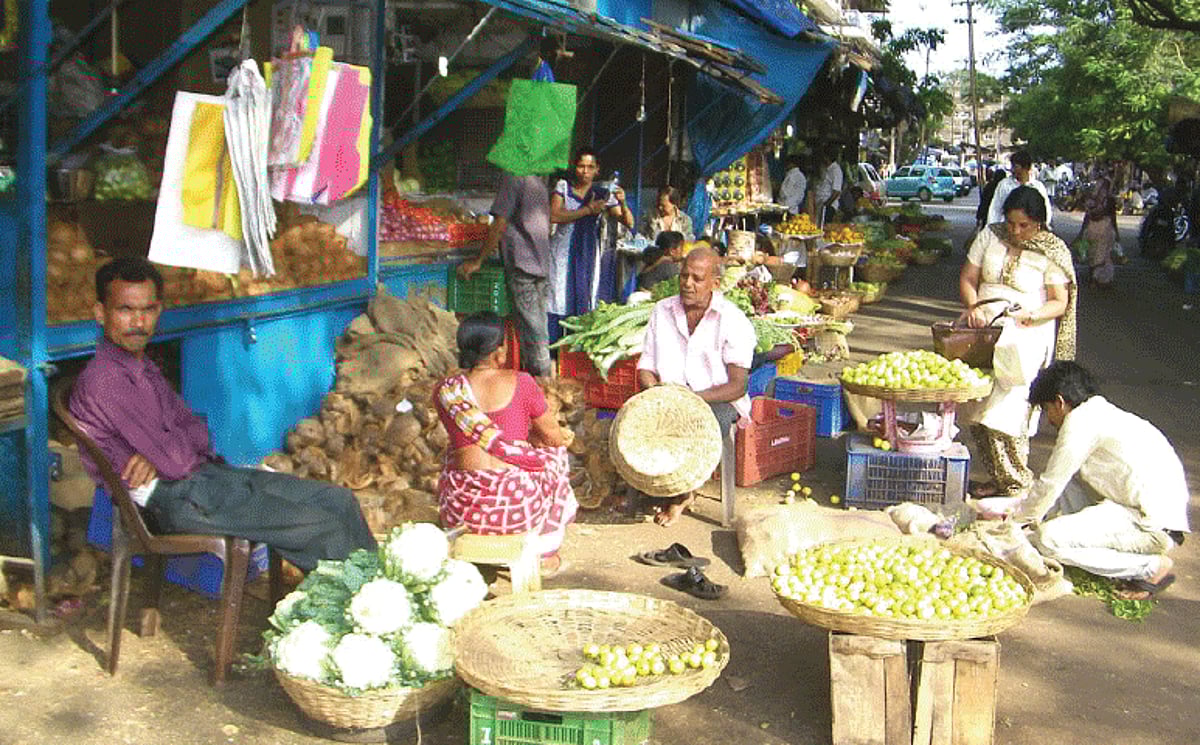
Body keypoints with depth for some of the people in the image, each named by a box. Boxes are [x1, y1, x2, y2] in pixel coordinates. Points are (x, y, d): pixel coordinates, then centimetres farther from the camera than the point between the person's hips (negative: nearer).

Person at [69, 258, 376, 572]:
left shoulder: (142, 367, 16)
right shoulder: (103, 379, -16)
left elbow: (196, 430, 9)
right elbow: (176, 460, -20)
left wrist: (158, 455, -13)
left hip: (209, 472, 9)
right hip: (183, 499, -9)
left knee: (340, 500, 4)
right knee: (328, 529, -16)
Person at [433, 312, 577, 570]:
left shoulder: (445, 391, 1)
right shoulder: (520, 383, -8)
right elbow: (553, 435, 3)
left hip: (462, 510, 3)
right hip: (515, 506, -3)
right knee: (554, 453, 28)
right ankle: (545, 554, 32)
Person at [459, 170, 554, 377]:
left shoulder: (512, 177, -11)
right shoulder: (537, 181, 15)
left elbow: (499, 225, -15)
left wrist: (478, 261, -9)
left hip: (521, 263, -8)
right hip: (541, 262, 8)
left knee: (530, 326, -5)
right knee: (539, 325, 12)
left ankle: (540, 376, -4)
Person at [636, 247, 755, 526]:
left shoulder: (734, 321, -6)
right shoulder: (662, 311, 8)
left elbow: (738, 385, -12)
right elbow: (645, 368, 10)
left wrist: (694, 397, -26)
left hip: (717, 400, -3)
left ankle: (681, 493, -6)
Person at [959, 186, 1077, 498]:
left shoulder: (1052, 252, -5)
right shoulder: (989, 236, 5)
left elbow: (1060, 302, -4)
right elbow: (967, 278, 8)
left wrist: (1029, 314, -21)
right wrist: (973, 307, -11)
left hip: (1027, 335, -5)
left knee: (1005, 410, -13)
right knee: (977, 405, 2)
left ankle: (1017, 483, -2)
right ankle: (999, 477, 14)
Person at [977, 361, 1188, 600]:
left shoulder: (1081, 420, -10)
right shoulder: (1106, 414, 20)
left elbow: (1050, 484, -4)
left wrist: (1021, 514, 15)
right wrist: (1021, 507, 35)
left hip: (1154, 526, -10)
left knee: (1049, 539, -17)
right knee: (1066, 472, 16)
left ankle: (1152, 567, -7)